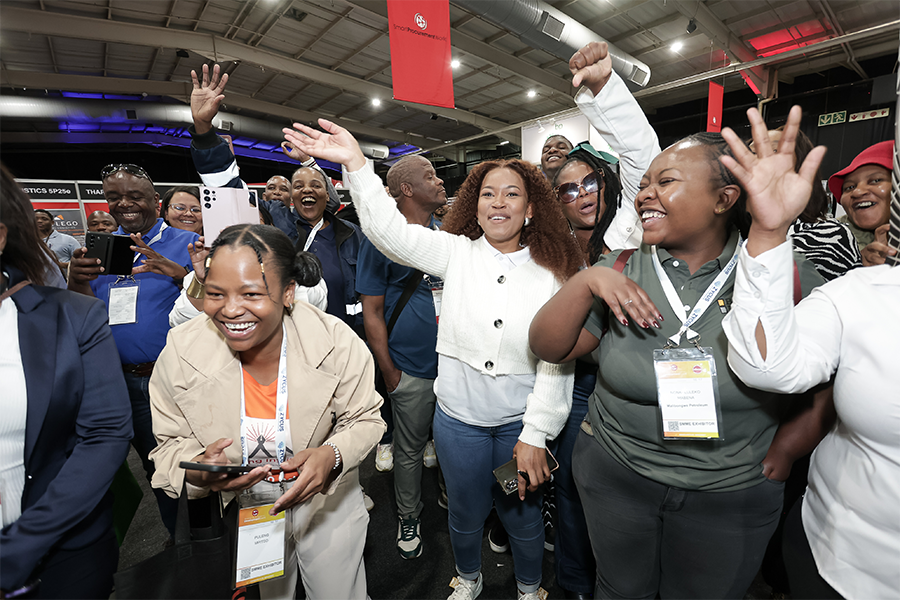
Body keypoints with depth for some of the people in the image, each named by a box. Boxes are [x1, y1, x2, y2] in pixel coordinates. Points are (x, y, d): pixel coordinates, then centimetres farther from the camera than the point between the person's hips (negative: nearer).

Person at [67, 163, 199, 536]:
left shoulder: (185, 243, -3)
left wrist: (176, 271, -29)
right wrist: (77, 282, -13)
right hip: (127, 382, 5)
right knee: (157, 469, 17)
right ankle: (178, 541, 38)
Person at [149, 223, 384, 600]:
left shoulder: (338, 343, -29)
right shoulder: (180, 353, -22)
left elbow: (364, 420, -15)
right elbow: (172, 442, -9)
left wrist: (332, 456, -35)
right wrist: (195, 470, -31)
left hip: (327, 503, -1)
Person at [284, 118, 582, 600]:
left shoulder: (551, 272, -7)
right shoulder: (456, 253, -5)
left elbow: (557, 362, -9)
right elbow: (390, 230, -16)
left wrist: (535, 435, -11)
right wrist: (355, 162, -25)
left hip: (521, 422, 0)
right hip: (458, 416, 1)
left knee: (522, 516, 20)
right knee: (466, 511, 23)